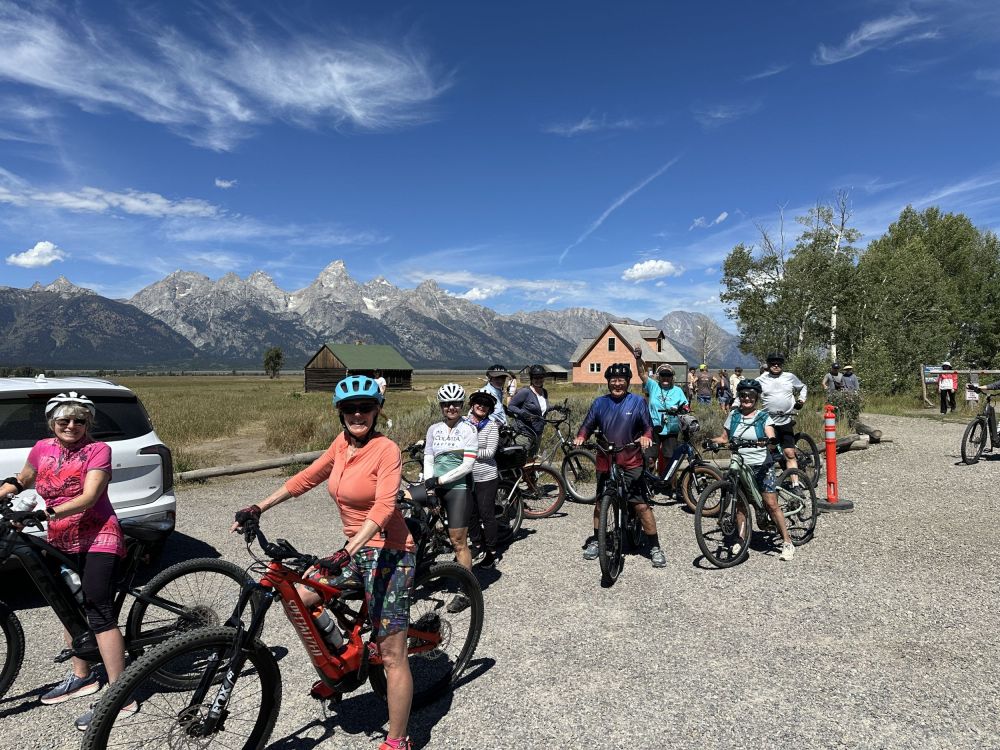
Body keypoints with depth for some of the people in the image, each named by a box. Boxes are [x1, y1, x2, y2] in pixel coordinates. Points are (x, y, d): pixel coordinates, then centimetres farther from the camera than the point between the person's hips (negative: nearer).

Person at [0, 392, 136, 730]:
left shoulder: (98, 450, -12)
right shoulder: (42, 449, 5)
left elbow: (88, 497, -22)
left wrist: (44, 513, -32)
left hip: (98, 539, -7)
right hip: (61, 542, 7)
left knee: (99, 612, -13)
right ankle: (82, 676, 37)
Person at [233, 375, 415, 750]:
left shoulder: (386, 449, -18)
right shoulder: (342, 443, 4)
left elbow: (383, 506, -28)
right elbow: (306, 478, 12)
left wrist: (346, 553, -38)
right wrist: (259, 508, 7)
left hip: (388, 552, -7)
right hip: (354, 547, 7)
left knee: (391, 655, -2)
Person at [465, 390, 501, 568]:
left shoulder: (492, 426, -5)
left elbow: (490, 452, -12)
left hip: (486, 477, -3)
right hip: (467, 476, 4)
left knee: (487, 514, 1)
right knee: (470, 513, 12)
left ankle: (492, 552, 14)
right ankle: (476, 544, 31)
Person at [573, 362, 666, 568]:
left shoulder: (637, 402, 0)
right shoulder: (600, 402, 5)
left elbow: (648, 426, 0)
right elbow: (588, 424, 7)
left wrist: (646, 437, -22)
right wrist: (580, 437, -13)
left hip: (632, 463, -2)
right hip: (605, 462, 3)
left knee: (642, 505, -6)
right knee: (600, 503, 13)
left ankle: (655, 548, 5)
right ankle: (595, 541, 31)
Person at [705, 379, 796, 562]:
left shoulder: (763, 417, -1)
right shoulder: (734, 416, 7)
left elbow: (771, 437, -15)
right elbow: (724, 438, 10)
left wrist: (771, 440, -37)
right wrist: (712, 441, -9)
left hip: (761, 466, -3)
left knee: (771, 505, -5)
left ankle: (787, 542, 5)